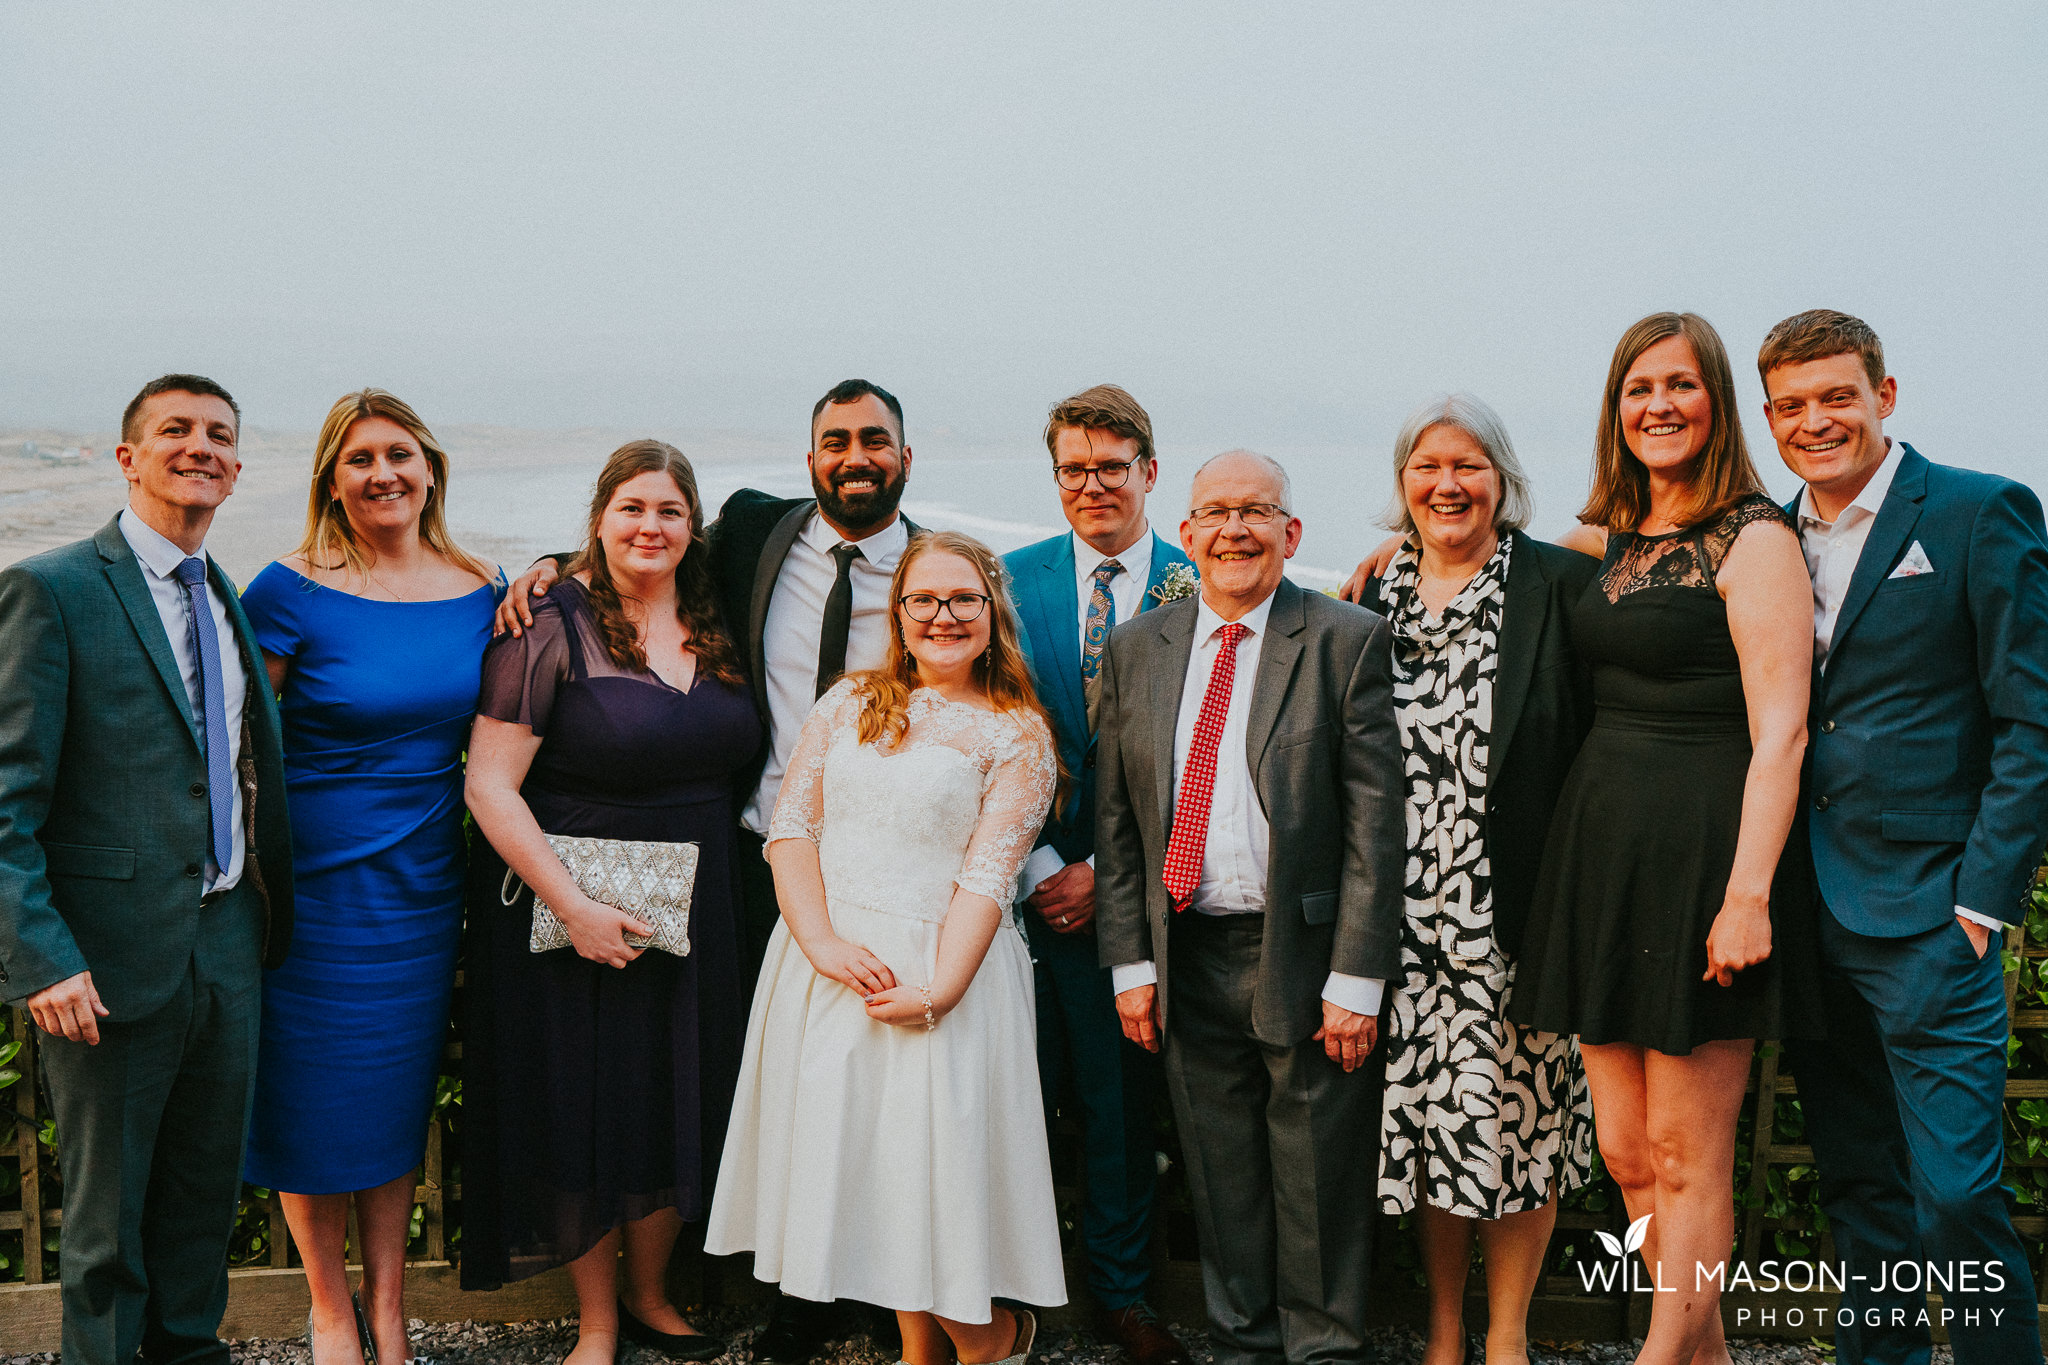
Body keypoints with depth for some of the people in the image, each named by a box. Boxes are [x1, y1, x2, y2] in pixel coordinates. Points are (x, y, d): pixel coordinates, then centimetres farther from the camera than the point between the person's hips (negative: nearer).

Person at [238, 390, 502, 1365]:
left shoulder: (480, 590, 2)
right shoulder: (293, 592, -12)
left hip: (424, 884, 4)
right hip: (313, 877, -4)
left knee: (397, 1099, 14)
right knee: (315, 1100, 8)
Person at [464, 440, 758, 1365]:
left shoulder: (711, 630, 6)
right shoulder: (554, 625, -12)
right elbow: (490, 785, -15)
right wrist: (573, 906, -19)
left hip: (694, 908, 5)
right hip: (578, 907, -5)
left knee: (680, 1105, 13)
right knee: (587, 1108, 5)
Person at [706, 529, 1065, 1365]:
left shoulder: (1017, 734, 0)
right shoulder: (849, 702, 11)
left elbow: (987, 873, -9)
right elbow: (790, 825, 3)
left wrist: (939, 989, -20)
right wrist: (821, 940, -12)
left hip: (937, 967, -4)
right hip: (824, 960, 4)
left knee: (937, 1163, -3)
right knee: (851, 1160, 9)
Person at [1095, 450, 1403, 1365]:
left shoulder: (1348, 641, -4)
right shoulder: (1136, 648, 7)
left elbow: (1374, 819, -8)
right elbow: (1115, 818, 9)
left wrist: (1356, 976, -12)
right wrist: (1130, 962, 3)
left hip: (1304, 954, -3)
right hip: (1187, 959, 3)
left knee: (1317, 1180, 6)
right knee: (1220, 1178, 13)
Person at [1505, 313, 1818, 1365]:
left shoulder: (1754, 540, -8)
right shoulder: (1612, 539, 13)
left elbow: (1780, 734, -14)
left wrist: (1749, 893, -21)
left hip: (1702, 855, -7)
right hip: (1601, 852, 7)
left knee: (1685, 1158, 1)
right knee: (1624, 1150, 9)